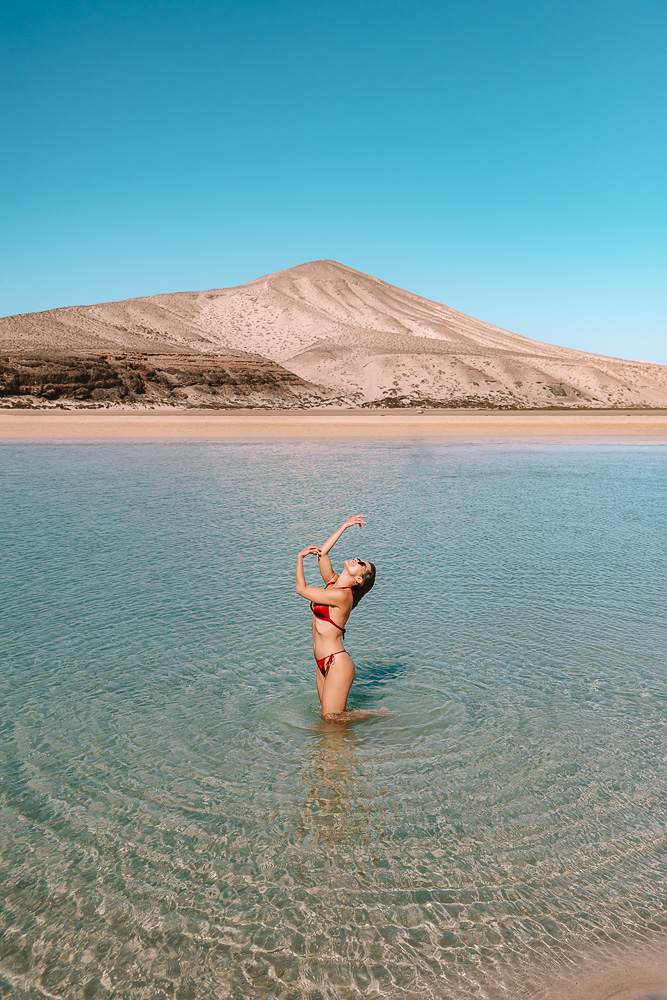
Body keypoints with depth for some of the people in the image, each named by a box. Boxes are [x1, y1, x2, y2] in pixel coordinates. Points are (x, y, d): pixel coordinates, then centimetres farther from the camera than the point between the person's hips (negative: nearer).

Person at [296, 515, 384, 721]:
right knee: (328, 715, 14)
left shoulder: (341, 595, -18)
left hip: (337, 663, -9)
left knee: (332, 719, 0)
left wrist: (300, 557, -3)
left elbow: (301, 589, -15)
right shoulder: (333, 583, 6)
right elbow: (322, 552, 12)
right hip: (323, 663, 9)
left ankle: (380, 715, 16)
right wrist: (344, 526, 13)